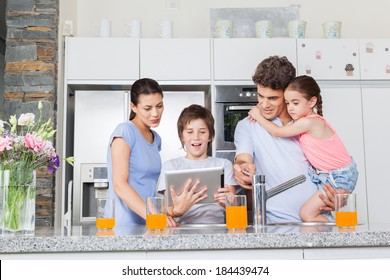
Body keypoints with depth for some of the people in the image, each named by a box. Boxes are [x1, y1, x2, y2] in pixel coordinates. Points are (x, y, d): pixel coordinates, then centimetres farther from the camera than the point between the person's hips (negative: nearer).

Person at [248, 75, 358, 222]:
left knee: (307, 213, -10)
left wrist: (259, 116, 0)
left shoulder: (309, 123, -24)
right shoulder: (309, 120, 3)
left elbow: (278, 132, -12)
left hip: (340, 177, -9)